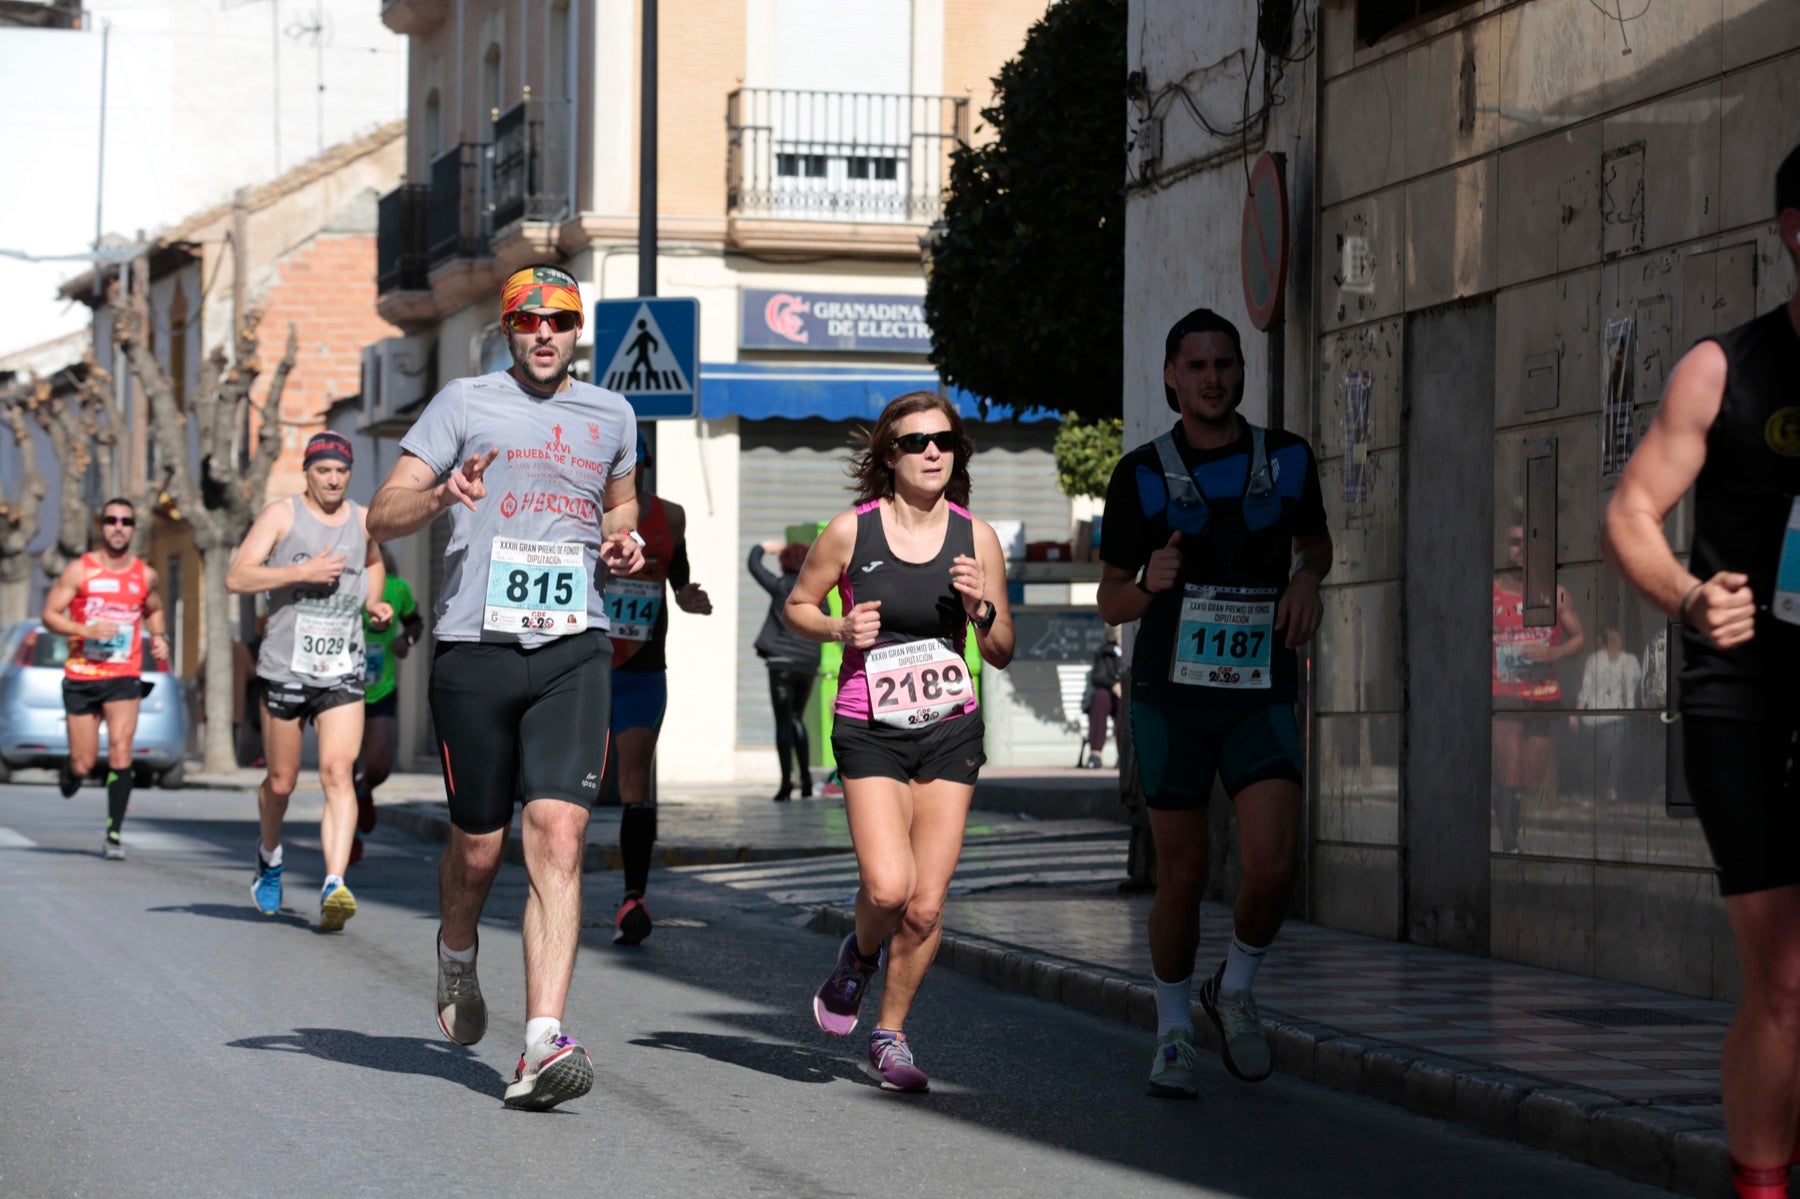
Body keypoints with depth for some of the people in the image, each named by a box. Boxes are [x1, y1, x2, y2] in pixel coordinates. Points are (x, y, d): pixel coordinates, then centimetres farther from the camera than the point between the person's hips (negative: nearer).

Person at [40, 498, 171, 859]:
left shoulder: (145, 575, 7)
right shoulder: (79, 570, -2)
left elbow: (154, 610, 26)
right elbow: (50, 615, -2)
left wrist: (158, 637, 5)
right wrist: (86, 630, -18)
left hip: (124, 677, 1)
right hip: (81, 677, -1)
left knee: (120, 751, -16)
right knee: (83, 765, 2)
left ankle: (114, 835, -10)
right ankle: (69, 772, 41)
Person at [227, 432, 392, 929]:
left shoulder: (363, 520, 10)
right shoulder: (282, 515, -3)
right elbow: (236, 578, -11)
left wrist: (375, 602, 12)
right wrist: (302, 572, -21)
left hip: (343, 672, 2)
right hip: (286, 668, -2)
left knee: (338, 773, -16)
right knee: (281, 781, 11)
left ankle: (334, 885, -25)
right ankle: (270, 857, 41)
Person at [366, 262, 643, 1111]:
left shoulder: (611, 416, 16)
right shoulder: (464, 404, 6)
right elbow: (382, 518, 2)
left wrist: (622, 542, 12)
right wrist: (441, 495, -18)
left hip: (573, 651, 1)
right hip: (475, 648, -1)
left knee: (558, 836, -14)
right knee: (478, 847, 6)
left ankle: (543, 1043, -20)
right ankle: (456, 954, 41)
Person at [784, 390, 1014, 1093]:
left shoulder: (976, 538, 1)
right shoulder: (851, 531, -5)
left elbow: (1001, 653, 8)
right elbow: (796, 606, 9)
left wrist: (981, 608, -12)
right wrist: (839, 629, -10)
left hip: (951, 731, 2)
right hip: (870, 732, -2)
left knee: (927, 906, -2)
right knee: (888, 888, -19)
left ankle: (889, 1034, 19)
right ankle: (858, 956, 17)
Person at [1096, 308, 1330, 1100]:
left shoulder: (1287, 459, 4)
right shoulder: (1141, 476, -1)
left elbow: (1315, 539, 24)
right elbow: (1110, 601, 5)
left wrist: (1307, 579, 1)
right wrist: (1148, 585, -19)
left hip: (1260, 698, 1)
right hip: (1171, 697, -1)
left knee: (1272, 867, -16)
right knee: (1181, 877, 3)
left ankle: (1236, 990, 13)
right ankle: (1173, 1037, 23)